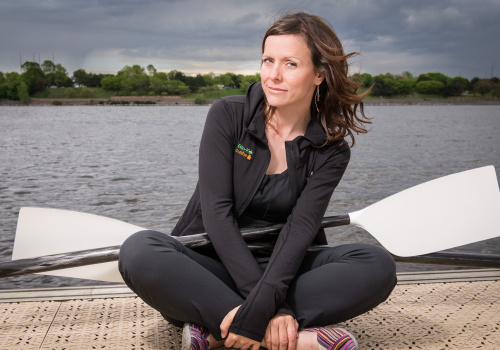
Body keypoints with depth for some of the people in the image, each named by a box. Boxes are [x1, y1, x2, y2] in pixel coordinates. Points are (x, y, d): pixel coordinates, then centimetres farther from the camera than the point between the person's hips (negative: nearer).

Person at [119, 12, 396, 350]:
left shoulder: (331, 151, -3)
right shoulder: (228, 115, -7)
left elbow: (300, 229, -15)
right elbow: (216, 212, -15)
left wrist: (258, 310, -32)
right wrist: (270, 307, -24)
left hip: (282, 270, 2)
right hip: (215, 264, -1)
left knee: (378, 264, -23)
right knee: (139, 251, -31)